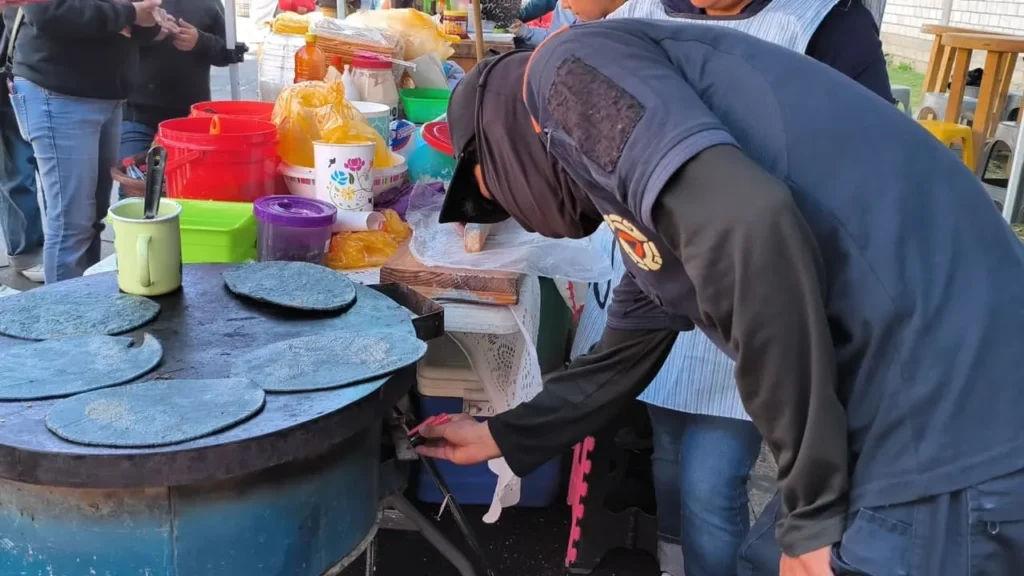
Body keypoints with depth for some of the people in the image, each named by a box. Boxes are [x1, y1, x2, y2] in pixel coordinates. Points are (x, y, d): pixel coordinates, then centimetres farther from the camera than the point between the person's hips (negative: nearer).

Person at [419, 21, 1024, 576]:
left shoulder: (566, 70, -5)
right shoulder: (642, 190, 22)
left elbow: (746, 224, -22)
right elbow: (621, 359, 35)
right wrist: (500, 436, 49)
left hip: (950, 414, -9)